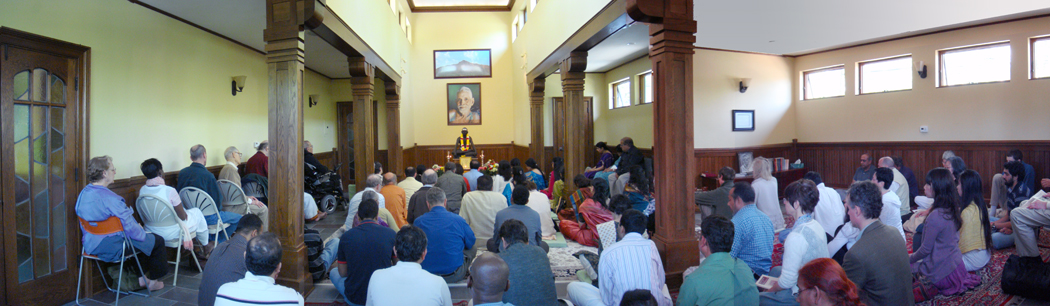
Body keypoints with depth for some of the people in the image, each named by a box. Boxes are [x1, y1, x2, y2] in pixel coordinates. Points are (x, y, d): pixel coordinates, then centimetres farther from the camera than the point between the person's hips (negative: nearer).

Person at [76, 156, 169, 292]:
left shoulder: (83, 193, 2)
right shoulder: (108, 197, -27)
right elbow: (130, 227, -24)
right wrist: (143, 233, -3)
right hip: (112, 247, -10)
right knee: (157, 241, 7)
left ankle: (141, 276, 32)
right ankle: (153, 280, 23)